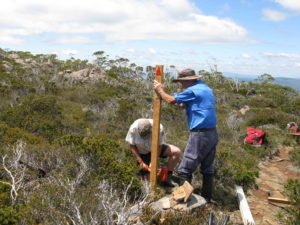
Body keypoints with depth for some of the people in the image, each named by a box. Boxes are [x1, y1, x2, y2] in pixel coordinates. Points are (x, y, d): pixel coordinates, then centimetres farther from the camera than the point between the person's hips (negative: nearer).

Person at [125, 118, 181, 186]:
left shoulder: (159, 128, -31)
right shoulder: (133, 128, -29)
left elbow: (159, 146, -16)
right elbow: (132, 146, -14)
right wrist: (141, 162, -21)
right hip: (142, 153, -1)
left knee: (177, 152, -22)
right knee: (147, 179, -11)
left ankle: (167, 179, -11)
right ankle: (142, 171, 24)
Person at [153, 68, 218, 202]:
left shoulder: (192, 90, -12)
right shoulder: (205, 88, 16)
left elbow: (171, 100, -7)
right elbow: (184, 103, 22)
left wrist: (160, 90, 10)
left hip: (200, 134, -10)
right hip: (212, 133, 10)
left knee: (185, 170, -2)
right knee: (208, 169, 16)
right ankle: (206, 198, 26)